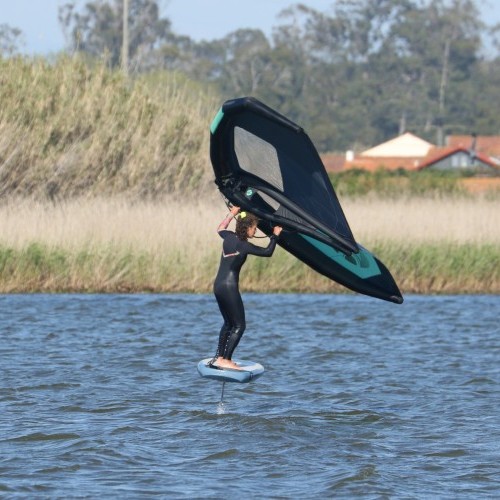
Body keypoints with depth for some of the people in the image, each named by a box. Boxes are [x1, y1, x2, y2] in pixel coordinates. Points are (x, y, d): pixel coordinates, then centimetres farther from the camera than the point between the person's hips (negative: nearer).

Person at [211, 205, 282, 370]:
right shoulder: (242, 245, -15)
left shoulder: (229, 237, 6)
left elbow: (220, 229, 31)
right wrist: (275, 235, -1)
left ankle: (218, 358, 21)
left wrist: (232, 214, 39)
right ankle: (225, 360, -6)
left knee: (228, 323, 21)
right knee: (239, 326, -1)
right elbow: (267, 252, -14)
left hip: (218, 286, 9)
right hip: (229, 287, -9)